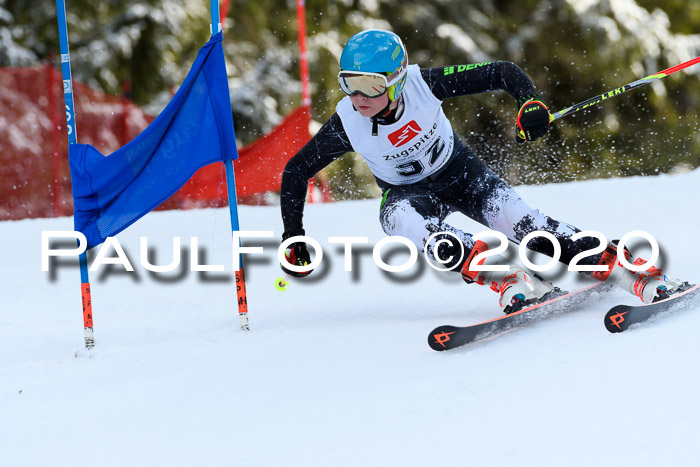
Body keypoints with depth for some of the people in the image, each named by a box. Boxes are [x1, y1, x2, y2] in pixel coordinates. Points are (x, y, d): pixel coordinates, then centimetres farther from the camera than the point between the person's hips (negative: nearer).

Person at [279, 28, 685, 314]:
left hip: (459, 172, 0)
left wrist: (531, 102, -37)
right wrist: (293, 239, -10)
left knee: (522, 223, -24)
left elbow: (502, 73, -18)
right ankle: (511, 281, -39)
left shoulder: (423, 84, -26)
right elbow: (296, 172, -9)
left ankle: (628, 269, -24)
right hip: (407, 194, 0)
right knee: (408, 221, -37)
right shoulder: (346, 125, -25)